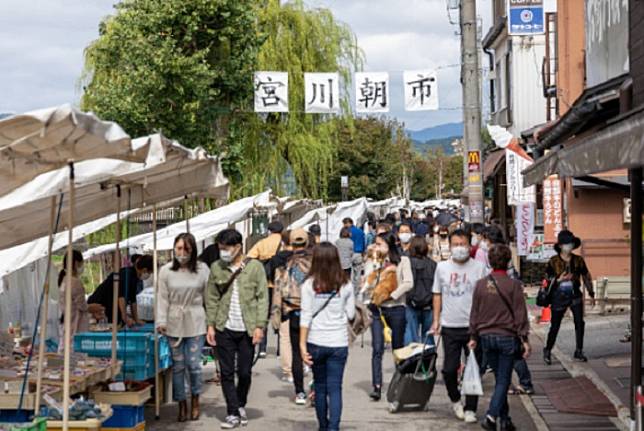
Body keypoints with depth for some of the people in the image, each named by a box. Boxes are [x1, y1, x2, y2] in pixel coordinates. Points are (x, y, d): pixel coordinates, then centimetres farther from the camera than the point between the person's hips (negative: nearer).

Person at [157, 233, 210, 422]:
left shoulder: (202, 269, -2)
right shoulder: (166, 271, 0)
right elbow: (163, 298, 1)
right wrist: (161, 321, -5)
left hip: (195, 323, -1)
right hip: (174, 323, 1)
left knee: (194, 364, -2)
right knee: (178, 366, 7)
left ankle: (195, 401, 20)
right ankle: (182, 405, 19)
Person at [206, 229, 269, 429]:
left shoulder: (255, 267, -3)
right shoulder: (216, 268, 4)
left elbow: (262, 298, -3)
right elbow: (212, 299, 8)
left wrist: (259, 326, -8)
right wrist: (210, 325, 2)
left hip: (247, 329, -2)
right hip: (224, 329, 2)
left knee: (244, 372, 6)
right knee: (227, 372, 2)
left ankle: (241, 405, 30)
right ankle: (233, 413, 10)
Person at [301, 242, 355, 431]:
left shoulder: (309, 284, -6)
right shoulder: (345, 285, -3)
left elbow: (306, 317, -8)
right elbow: (351, 314, 3)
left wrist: (302, 344, -6)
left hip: (316, 343, 0)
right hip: (339, 343, 0)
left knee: (320, 386, 16)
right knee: (335, 388, 1)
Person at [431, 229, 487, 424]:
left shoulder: (479, 267, -1)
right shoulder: (442, 267, 6)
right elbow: (437, 294, 13)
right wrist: (436, 320, 7)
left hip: (473, 326, -2)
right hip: (450, 326, 2)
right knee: (449, 369, 3)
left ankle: (470, 408, 15)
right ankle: (455, 400, 29)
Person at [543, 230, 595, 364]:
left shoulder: (578, 260, 3)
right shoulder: (553, 261, -5)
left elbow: (586, 277, 13)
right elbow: (547, 280, -1)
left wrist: (591, 293, 13)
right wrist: (559, 279, -20)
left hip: (575, 295, 2)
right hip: (559, 297, -2)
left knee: (579, 323, -5)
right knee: (555, 326, 2)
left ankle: (579, 352, 7)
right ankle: (547, 351, 18)